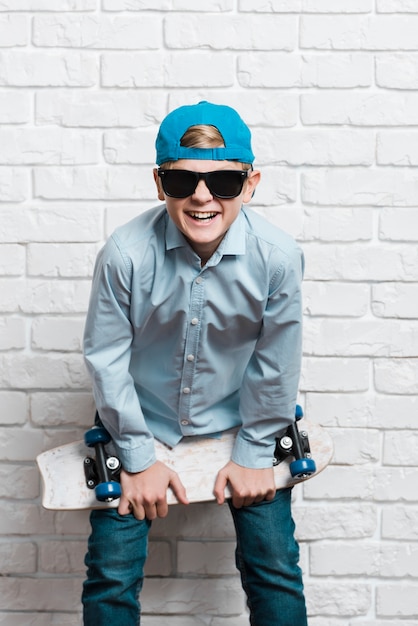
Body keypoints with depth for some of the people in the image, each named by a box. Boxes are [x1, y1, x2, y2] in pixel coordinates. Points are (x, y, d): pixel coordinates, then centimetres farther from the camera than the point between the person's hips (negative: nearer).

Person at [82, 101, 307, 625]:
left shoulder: (277, 256, -21)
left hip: (237, 422, 1)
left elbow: (275, 364, -9)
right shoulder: (125, 254, -24)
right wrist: (138, 458, -8)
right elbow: (106, 360, -13)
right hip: (139, 423, 0)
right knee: (112, 573, 2)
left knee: (276, 570, 6)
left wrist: (254, 454, -3)